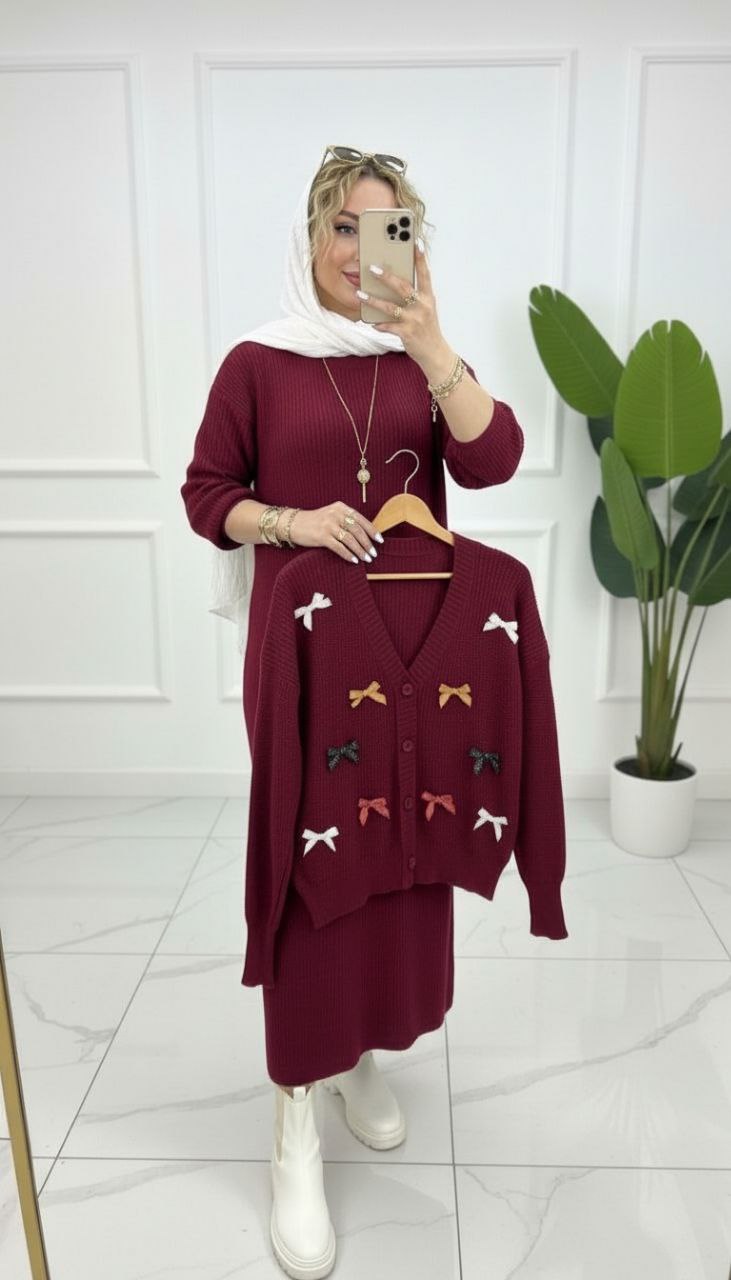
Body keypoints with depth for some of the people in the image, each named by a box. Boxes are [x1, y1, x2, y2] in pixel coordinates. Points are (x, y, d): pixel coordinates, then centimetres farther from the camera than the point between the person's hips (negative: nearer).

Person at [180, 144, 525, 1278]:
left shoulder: (424, 361, 9)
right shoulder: (257, 364, 2)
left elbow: (492, 461, -8)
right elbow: (206, 497, 4)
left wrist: (432, 344, -19)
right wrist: (292, 521, -13)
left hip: (418, 637, 4)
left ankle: (358, 1051, 33)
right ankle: (295, 1125, 11)